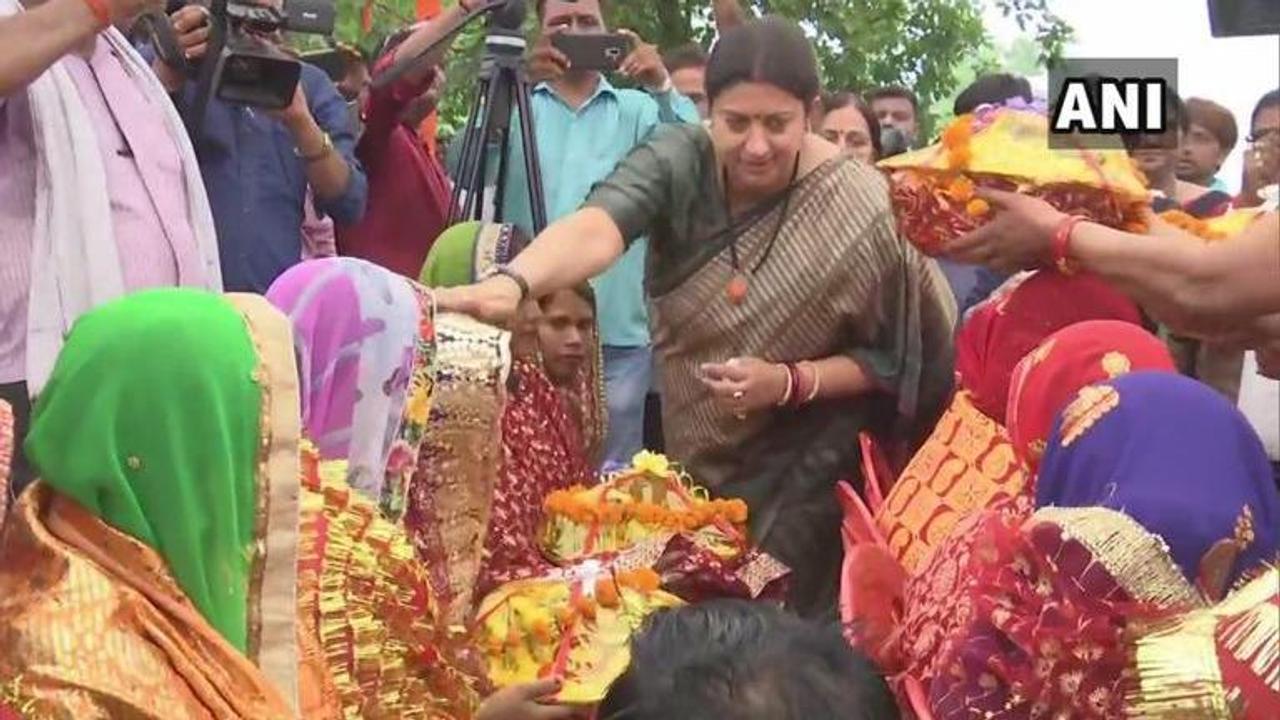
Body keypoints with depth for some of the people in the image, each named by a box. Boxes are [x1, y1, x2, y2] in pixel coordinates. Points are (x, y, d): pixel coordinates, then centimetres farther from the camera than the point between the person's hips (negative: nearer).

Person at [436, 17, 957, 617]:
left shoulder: (859, 210, -19)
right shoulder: (680, 162, -17)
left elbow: (891, 357, -10)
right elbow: (598, 226, -37)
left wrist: (790, 383, -26)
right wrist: (512, 281, -56)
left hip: (801, 476, -2)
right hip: (685, 459, 3)